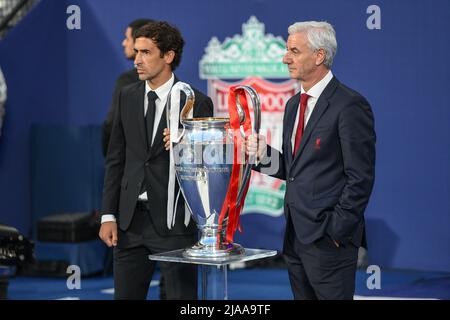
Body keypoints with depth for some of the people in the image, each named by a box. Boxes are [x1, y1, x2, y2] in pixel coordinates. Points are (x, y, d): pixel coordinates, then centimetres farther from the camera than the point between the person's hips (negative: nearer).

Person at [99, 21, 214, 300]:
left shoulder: (196, 102, -5)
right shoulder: (127, 97, 8)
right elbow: (116, 160, 10)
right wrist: (109, 216, 5)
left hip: (174, 221, -4)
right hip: (131, 220, 4)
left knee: (181, 295, 1)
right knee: (125, 295, 8)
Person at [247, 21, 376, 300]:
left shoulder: (349, 105, -12)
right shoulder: (294, 105, 15)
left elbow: (360, 178, -14)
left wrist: (336, 230, -15)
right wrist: (264, 154, 0)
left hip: (328, 238, -8)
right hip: (296, 235, 8)